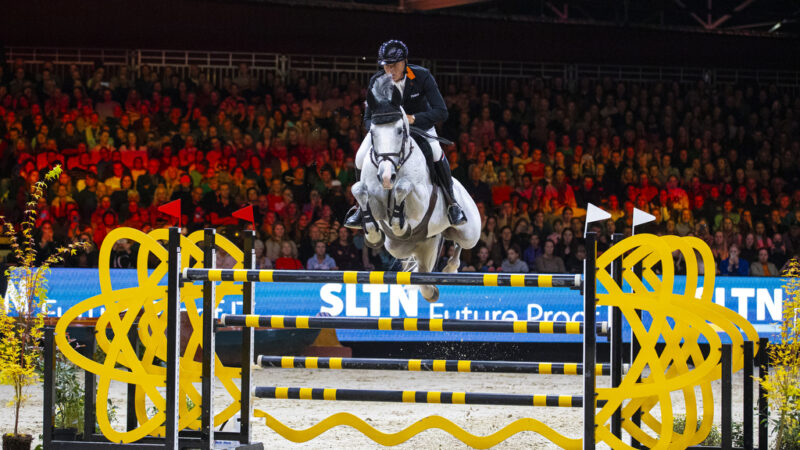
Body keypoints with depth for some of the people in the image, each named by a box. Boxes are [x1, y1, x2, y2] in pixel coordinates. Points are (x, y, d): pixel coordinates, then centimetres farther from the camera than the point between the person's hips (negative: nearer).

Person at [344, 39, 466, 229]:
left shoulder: (422, 76, -25)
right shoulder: (377, 81, -19)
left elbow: (441, 112, -30)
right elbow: (368, 118, -14)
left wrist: (413, 119, -45)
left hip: (420, 123, -2)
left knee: (434, 152, -31)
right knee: (362, 157, -18)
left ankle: (451, 203, -14)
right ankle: (362, 206, 5)